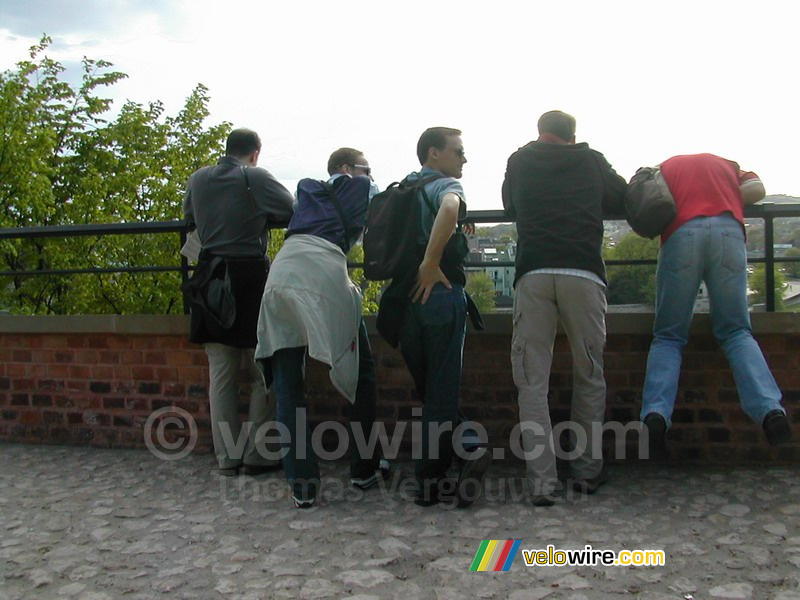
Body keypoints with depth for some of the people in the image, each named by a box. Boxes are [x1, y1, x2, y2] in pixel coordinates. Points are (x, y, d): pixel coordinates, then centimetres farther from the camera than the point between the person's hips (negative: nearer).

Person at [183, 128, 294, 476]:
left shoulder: (198, 179, 8)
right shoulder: (255, 178, -7)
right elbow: (291, 212, -5)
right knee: (262, 374, 6)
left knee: (220, 374, 10)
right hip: (250, 278, -4)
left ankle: (227, 457, 13)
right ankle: (256, 456, 8)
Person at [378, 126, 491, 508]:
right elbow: (449, 209, -25)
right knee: (441, 389, 2)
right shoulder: (446, 185, -1)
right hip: (440, 292, -6)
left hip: (404, 298, 6)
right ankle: (429, 483, 4)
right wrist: (430, 264, -22)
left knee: (429, 388, 14)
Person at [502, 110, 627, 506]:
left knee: (532, 380, 2)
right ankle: (588, 472, 20)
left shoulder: (519, 162, 20)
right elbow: (622, 200, 30)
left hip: (533, 273, 0)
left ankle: (542, 481, -4)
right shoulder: (591, 161, 19)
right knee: (589, 375, 13)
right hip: (584, 273, 0)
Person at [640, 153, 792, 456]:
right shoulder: (727, 164, 34)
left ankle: (656, 413, -19)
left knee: (668, 336, 3)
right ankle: (770, 409, -14)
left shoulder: (666, 166, 32)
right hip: (729, 231, 1)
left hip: (681, 234, -1)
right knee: (736, 332, 7)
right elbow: (756, 188, 15)